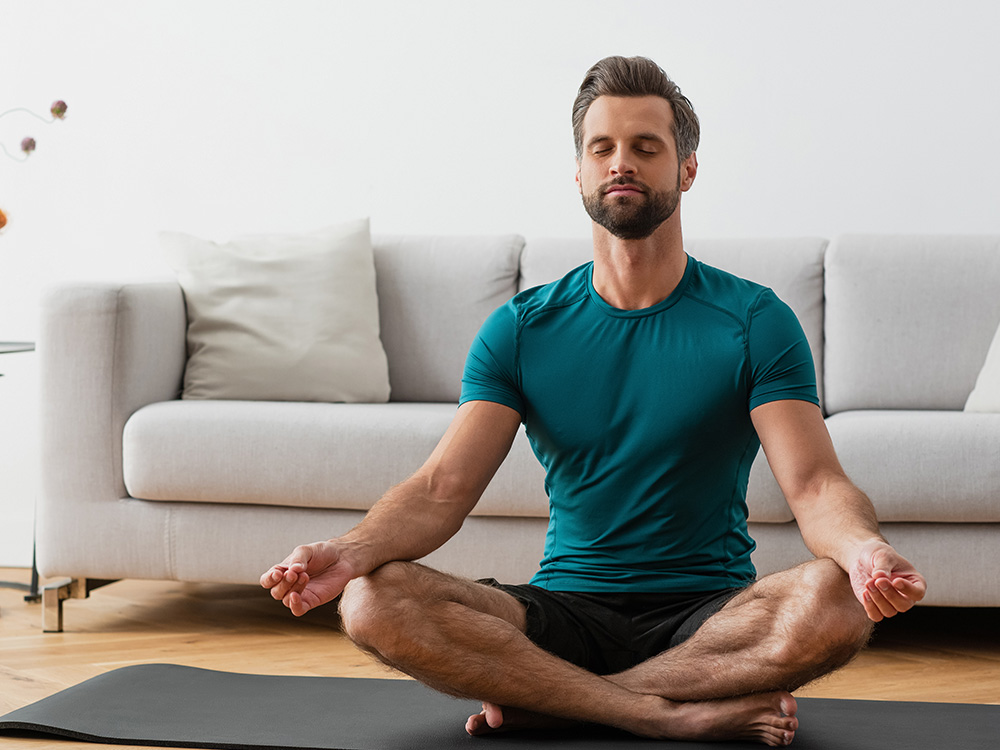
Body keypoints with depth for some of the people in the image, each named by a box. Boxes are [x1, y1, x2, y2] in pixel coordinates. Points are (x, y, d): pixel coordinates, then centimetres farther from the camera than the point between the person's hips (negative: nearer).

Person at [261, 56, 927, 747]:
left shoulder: (754, 322, 1)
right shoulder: (521, 328, 6)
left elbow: (814, 483, -11)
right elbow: (442, 489, -4)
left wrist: (865, 548, -35)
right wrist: (351, 551, -26)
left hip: (711, 614, -1)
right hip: (566, 610, 1)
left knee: (836, 601, -34)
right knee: (373, 601, -25)